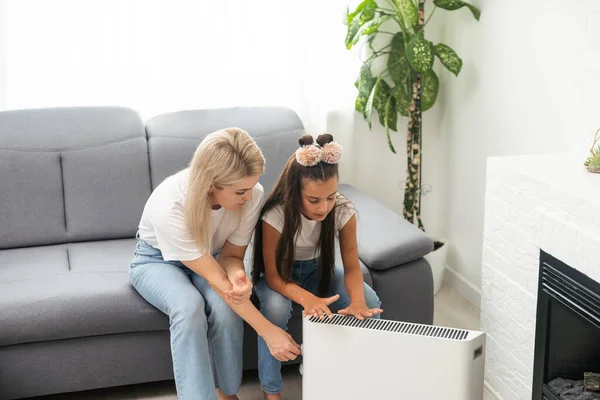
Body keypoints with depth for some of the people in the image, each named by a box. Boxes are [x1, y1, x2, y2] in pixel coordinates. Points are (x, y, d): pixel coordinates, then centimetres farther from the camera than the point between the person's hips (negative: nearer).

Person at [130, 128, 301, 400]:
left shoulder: (252, 196, -29)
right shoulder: (168, 207, -39)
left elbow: (231, 255, -13)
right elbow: (215, 279, -36)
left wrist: (238, 278, -39)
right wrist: (269, 332, -35)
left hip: (211, 256, 3)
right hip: (157, 260, -3)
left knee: (226, 307, -29)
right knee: (189, 306, -34)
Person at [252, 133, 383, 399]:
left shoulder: (344, 211, -23)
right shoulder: (276, 216, -32)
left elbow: (351, 267, -19)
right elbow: (273, 277, -28)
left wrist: (357, 301, -42)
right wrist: (307, 299, -49)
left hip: (317, 270, 3)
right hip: (280, 275, -3)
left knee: (370, 304, -21)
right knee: (276, 307, -37)